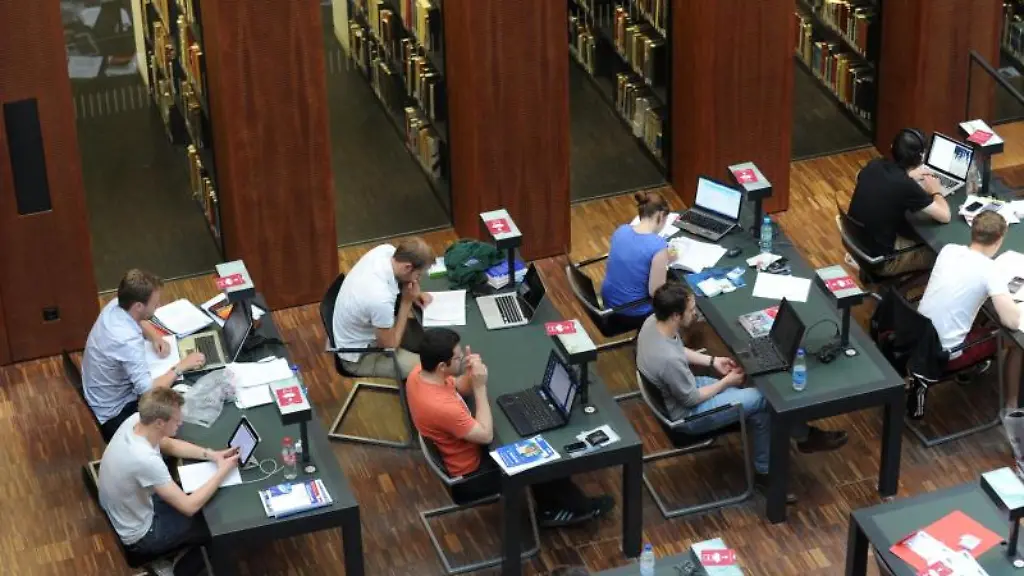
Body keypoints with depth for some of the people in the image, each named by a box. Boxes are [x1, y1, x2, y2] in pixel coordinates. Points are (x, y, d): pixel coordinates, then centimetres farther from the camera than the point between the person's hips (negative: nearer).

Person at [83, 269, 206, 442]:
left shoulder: (115, 306, -11)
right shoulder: (127, 341, -37)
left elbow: (139, 321, 14)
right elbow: (148, 391, -38)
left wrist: (156, 338, -5)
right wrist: (181, 366, -27)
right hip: (115, 414, -9)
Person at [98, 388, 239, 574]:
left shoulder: (135, 420, -18)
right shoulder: (145, 460, -41)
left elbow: (168, 445, 4)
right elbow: (189, 507, -32)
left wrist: (212, 455, -8)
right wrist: (222, 471, -22)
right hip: (138, 535, -7)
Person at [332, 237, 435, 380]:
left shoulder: (386, 250, -18)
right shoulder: (381, 299, -40)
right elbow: (390, 345, -22)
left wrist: (413, 293, -8)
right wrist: (407, 301, -22)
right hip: (359, 357, -8)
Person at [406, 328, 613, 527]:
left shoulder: (420, 373, -12)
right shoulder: (441, 406, -39)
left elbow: (460, 389, 7)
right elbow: (486, 435, -26)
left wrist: (469, 374, -16)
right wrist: (480, 386, -24)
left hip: (464, 450, 8)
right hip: (467, 476, -8)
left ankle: (550, 510, 28)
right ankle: (580, 507, 31)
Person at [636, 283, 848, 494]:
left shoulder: (653, 322, -13)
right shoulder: (670, 360, -38)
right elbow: (691, 399, -22)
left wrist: (712, 361, 4)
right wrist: (727, 381, -9)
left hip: (682, 387, 8)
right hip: (686, 414, -8)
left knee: (759, 411, 6)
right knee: (762, 399, -5)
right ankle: (806, 436, 17)